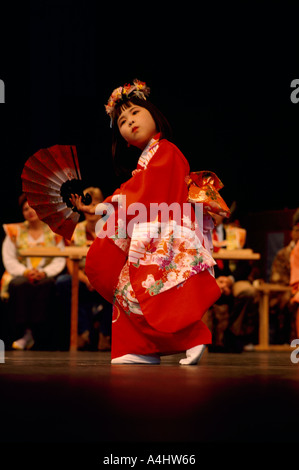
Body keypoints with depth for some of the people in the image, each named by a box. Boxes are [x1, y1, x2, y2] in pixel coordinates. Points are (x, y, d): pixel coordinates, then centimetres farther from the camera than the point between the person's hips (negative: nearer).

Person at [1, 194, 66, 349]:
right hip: (20, 276, 1)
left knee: (45, 285, -37)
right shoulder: (15, 231, 13)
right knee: (20, 285, -36)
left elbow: (59, 262, 2)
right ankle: (24, 332, -34)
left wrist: (44, 273, -17)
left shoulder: (54, 232, 10)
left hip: (46, 277, 0)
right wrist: (24, 272, -14)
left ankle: (37, 331, -35)